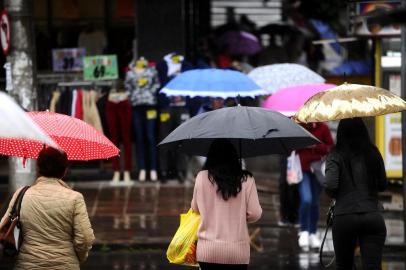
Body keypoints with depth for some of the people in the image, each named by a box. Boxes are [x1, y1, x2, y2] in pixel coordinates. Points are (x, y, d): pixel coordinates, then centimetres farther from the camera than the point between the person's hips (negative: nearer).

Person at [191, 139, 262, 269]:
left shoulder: (202, 177, -2)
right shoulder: (246, 180, -4)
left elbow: (195, 208, 10)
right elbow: (255, 213, -4)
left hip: (208, 250, 0)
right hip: (237, 250, 0)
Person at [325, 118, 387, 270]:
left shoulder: (336, 157, -2)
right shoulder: (373, 154, 6)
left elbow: (330, 186, -14)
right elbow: (383, 186, 15)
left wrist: (334, 194, 8)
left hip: (344, 218, -1)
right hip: (373, 217, 1)